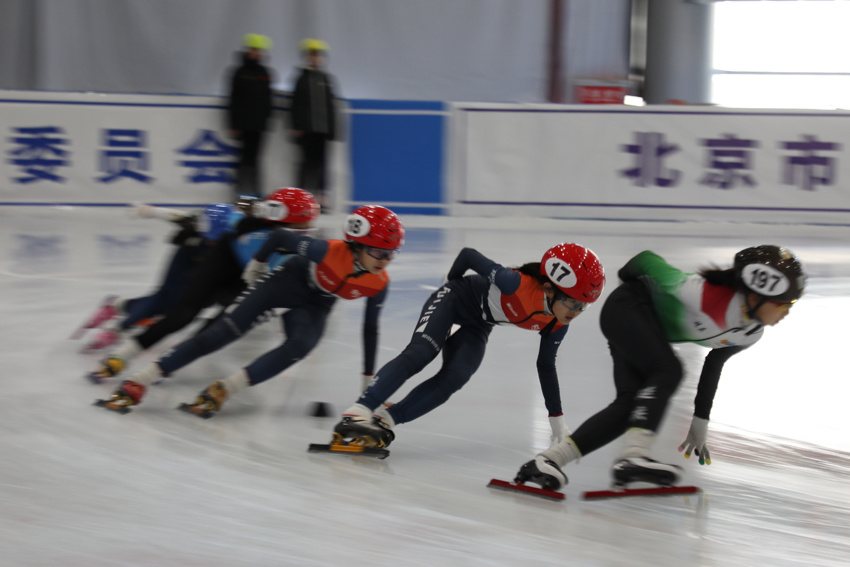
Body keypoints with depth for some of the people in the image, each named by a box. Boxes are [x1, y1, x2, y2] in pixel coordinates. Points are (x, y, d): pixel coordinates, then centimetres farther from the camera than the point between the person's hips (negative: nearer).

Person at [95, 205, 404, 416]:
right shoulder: (327, 252, -37)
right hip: (290, 279, -4)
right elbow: (279, 236, -21)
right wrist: (258, 263, -3)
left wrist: (369, 379, 0)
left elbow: (370, 329, -6)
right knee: (223, 332, -14)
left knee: (300, 345, -28)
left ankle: (222, 391, -21)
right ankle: (137, 384, -12)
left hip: (316, 304, 4)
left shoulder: (379, 284, -23)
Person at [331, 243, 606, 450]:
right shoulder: (518, 285, -37)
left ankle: (385, 419, -21)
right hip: (455, 298, -6)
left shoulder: (557, 324, -14)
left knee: (454, 378, -18)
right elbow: (469, 255, -23)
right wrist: (453, 283, -1)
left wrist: (557, 420, 6)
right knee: (419, 354, -27)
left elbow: (546, 366, 3)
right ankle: (358, 413, -37)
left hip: (477, 326, 6)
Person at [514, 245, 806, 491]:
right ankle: (634, 456, -42)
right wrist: (629, 277, 0)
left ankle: (547, 460, -15)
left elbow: (714, 363, 12)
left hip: (652, 330, 8)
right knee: (667, 372, -29)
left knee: (631, 405, -10)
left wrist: (700, 421, 19)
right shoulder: (711, 298, -34)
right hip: (629, 306, -8)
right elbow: (647, 260, -23)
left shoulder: (752, 333, -7)